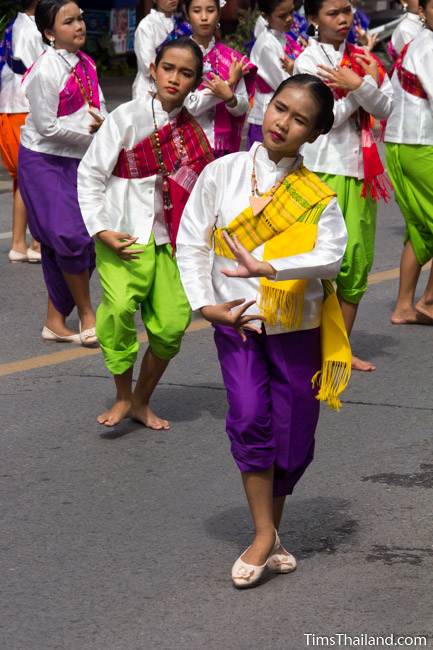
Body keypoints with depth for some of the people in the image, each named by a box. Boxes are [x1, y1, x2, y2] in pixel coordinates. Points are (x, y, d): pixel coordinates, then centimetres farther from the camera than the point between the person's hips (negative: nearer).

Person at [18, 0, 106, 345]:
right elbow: (47, 126, -19)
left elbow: (98, 104, 10)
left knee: (60, 245, 10)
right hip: (44, 161, -7)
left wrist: (101, 122, -12)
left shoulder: (85, 63, 4)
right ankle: (87, 316, 5)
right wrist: (90, 132, -12)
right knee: (71, 237, -11)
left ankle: (56, 321, 18)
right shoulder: (46, 70, -20)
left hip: (76, 159, 7)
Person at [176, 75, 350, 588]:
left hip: (298, 327, 1)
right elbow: (191, 242, 1)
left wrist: (269, 268, -33)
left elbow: (330, 255, -19)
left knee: (293, 436, 5)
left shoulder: (317, 195, -4)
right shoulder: (222, 173, -2)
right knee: (250, 419, -18)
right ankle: (264, 536, -9)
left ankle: (272, 531, 25)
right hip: (236, 322, -1)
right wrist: (205, 304, -8)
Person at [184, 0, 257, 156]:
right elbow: (189, 106, -14)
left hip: (223, 145, 2)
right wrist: (229, 83, -18)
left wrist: (229, 97, -21)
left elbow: (242, 108, 0)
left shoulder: (231, 57, 1)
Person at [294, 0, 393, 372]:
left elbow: (385, 108, 1)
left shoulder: (362, 57, 12)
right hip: (325, 169, -5)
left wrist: (360, 85, -15)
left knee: (359, 263, 7)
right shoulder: (308, 60, -4)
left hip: (361, 169, 5)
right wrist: (364, 86, -10)